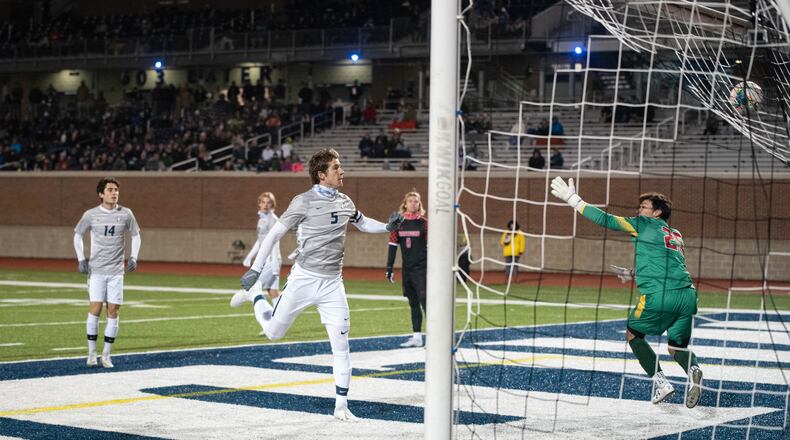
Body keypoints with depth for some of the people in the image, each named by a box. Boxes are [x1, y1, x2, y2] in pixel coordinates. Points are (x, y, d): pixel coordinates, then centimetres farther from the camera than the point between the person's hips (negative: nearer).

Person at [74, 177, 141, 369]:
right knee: (95, 308, -8)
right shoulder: (91, 215, -1)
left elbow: (135, 236, 13)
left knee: (113, 311, -2)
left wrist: (133, 258, 1)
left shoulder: (126, 214, 1)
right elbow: (77, 235, 12)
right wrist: (81, 259, 3)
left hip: (116, 270, 1)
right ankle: (91, 352, 1)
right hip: (96, 270, -1)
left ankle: (106, 354, 5)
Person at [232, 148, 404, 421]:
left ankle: (341, 406, 5)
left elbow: (363, 224, 26)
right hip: (304, 279, -4)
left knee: (341, 346, -3)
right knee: (273, 332, 7)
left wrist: (388, 227, 7)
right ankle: (253, 296, 37)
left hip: (332, 284, 4)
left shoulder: (345, 203, 7)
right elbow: (275, 234, -8)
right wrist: (255, 269, -12)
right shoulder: (304, 202, -11)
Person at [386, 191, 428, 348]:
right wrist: (389, 268, 4)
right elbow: (392, 245, 8)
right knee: (413, 304, 8)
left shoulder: (424, 223, -3)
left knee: (425, 302, -11)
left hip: (422, 269, -4)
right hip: (407, 270, 4)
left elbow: (430, 246, -4)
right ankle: (416, 337, 12)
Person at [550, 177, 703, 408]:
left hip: (659, 295, -6)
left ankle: (661, 382, 3)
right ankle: (692, 369, -15)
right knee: (677, 345, 20)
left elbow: (606, 220, 2)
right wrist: (637, 271, 45)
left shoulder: (645, 224, 6)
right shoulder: (676, 235, 26)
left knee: (632, 333, 17)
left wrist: (573, 199, 6)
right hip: (688, 294, 6)